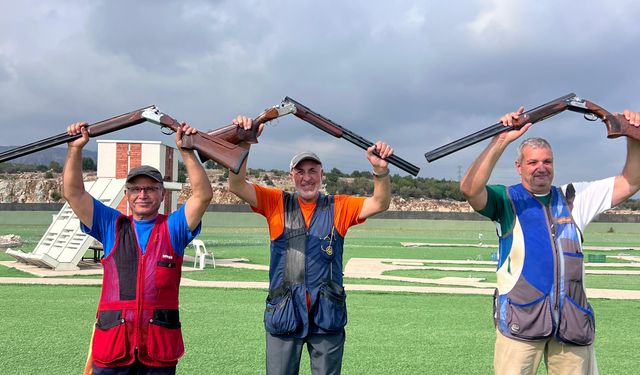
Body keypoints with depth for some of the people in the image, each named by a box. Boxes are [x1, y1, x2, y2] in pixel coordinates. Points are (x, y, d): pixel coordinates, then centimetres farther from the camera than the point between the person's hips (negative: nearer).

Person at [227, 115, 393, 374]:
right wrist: (243, 144, -23)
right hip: (284, 313, 0)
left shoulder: (339, 207, 5)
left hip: (328, 315, 0)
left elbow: (379, 203, -5)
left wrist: (381, 170, -24)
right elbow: (237, 186, -8)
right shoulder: (277, 203, 3)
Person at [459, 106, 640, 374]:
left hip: (573, 320, 4)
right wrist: (501, 140, -23)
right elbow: (470, 189, -17)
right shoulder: (506, 200, 3)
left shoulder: (574, 198, 17)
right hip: (521, 317, -4)